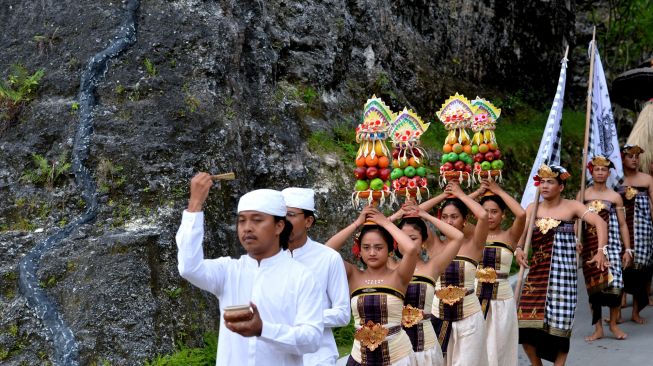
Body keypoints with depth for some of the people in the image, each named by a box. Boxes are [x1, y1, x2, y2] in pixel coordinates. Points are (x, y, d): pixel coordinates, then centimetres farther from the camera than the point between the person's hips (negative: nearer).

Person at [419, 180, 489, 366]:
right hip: (439, 317, 2)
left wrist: (460, 194, -9)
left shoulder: (473, 244, -6)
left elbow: (483, 215, -22)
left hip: (468, 318, -2)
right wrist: (443, 195, 0)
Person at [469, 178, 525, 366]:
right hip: (475, 298, 1)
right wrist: (478, 192, -2)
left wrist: (498, 191, -8)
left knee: (497, 347, 5)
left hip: (501, 300, -1)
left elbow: (521, 214, -19)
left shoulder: (510, 236, -1)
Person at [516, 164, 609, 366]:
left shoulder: (572, 207, -1)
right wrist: (518, 249, -24)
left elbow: (600, 223, -11)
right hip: (537, 272, 3)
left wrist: (601, 251, -25)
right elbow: (520, 234, -2)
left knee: (559, 324, -2)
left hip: (563, 273, -2)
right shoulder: (532, 209, 7)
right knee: (526, 321, -2)